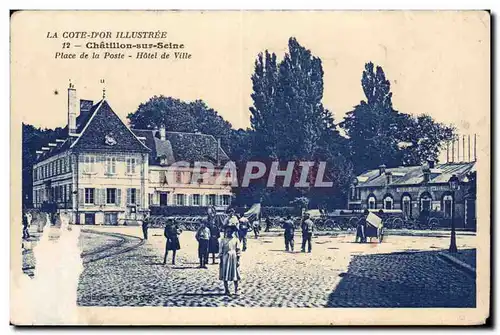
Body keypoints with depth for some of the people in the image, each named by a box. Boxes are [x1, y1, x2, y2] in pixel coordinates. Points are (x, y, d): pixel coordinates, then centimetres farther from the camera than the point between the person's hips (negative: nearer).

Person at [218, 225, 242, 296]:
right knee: (225, 275, 1)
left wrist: (238, 260, -4)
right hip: (225, 259, 0)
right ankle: (226, 290, 9)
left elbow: (238, 251, 2)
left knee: (235, 275, 2)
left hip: (234, 259, 0)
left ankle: (236, 290, 11)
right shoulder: (223, 240, 4)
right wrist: (221, 261, -1)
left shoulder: (236, 240, 3)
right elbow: (220, 251, 4)